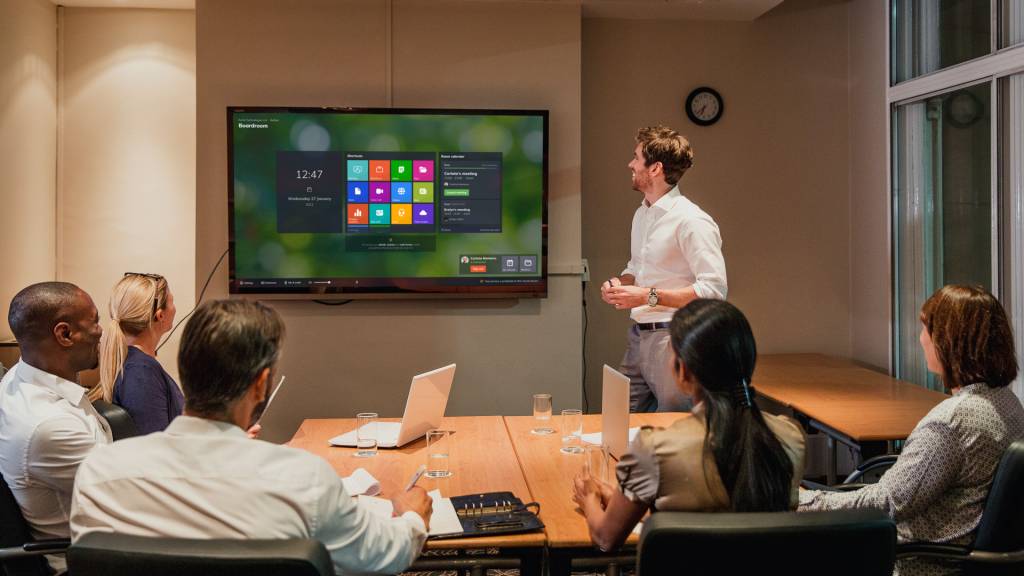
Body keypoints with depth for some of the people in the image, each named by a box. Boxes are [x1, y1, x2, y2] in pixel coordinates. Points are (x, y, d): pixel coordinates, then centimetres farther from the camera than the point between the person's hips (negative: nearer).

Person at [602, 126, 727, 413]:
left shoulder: (691, 221, -15)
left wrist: (650, 296, -23)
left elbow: (714, 289, -20)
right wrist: (620, 283, 4)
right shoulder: (641, 214, 14)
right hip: (638, 335, 8)